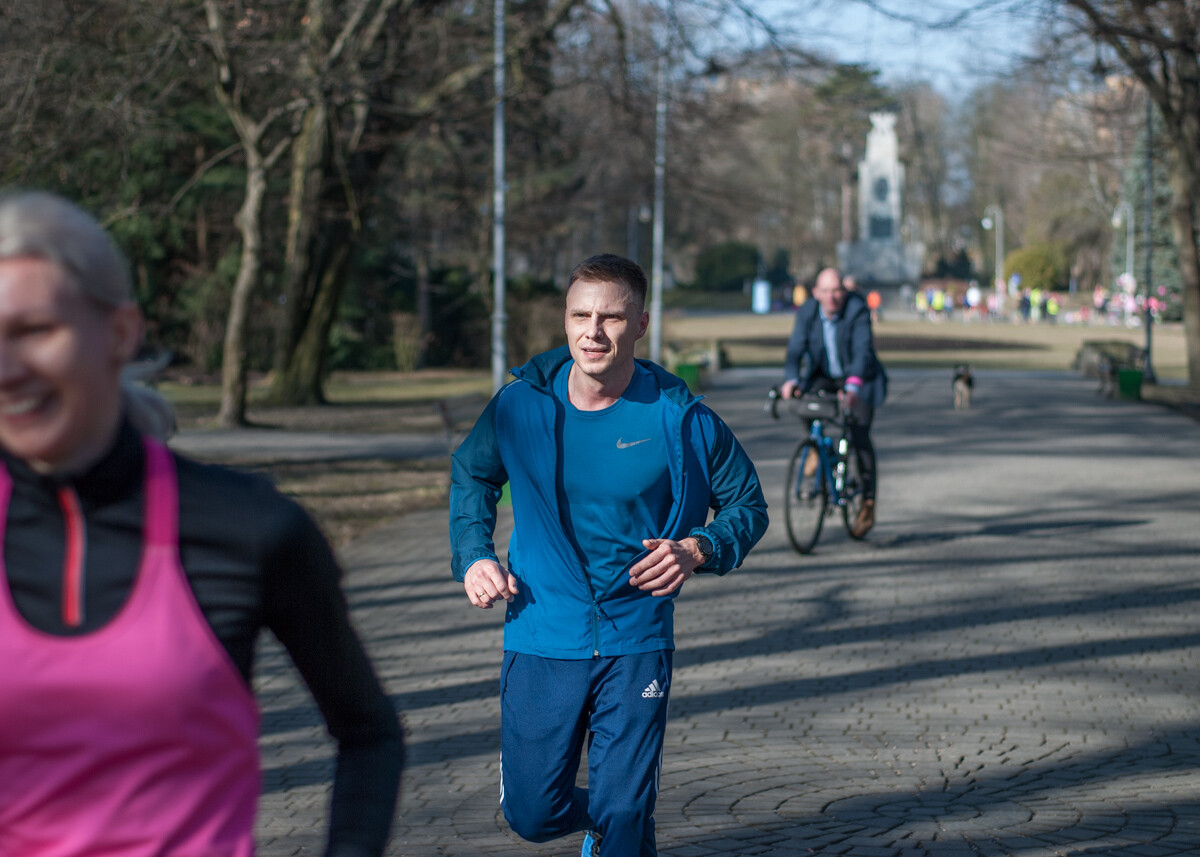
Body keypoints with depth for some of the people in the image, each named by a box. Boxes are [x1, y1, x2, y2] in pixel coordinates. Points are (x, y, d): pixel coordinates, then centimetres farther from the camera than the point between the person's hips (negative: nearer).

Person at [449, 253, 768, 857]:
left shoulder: (679, 418, -9)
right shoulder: (521, 405, -5)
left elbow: (747, 506, 3)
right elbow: (471, 475, 16)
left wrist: (697, 550, -16)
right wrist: (473, 556, 1)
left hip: (636, 645, -2)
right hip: (541, 642, 2)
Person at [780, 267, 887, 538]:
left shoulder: (858, 310, -24)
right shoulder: (806, 313, -14)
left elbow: (862, 351, -35)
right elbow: (796, 349, -22)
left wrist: (852, 386, -50)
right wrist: (791, 379, -42)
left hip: (858, 378, -3)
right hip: (824, 376, 3)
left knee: (860, 436, -16)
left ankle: (868, 503, -5)